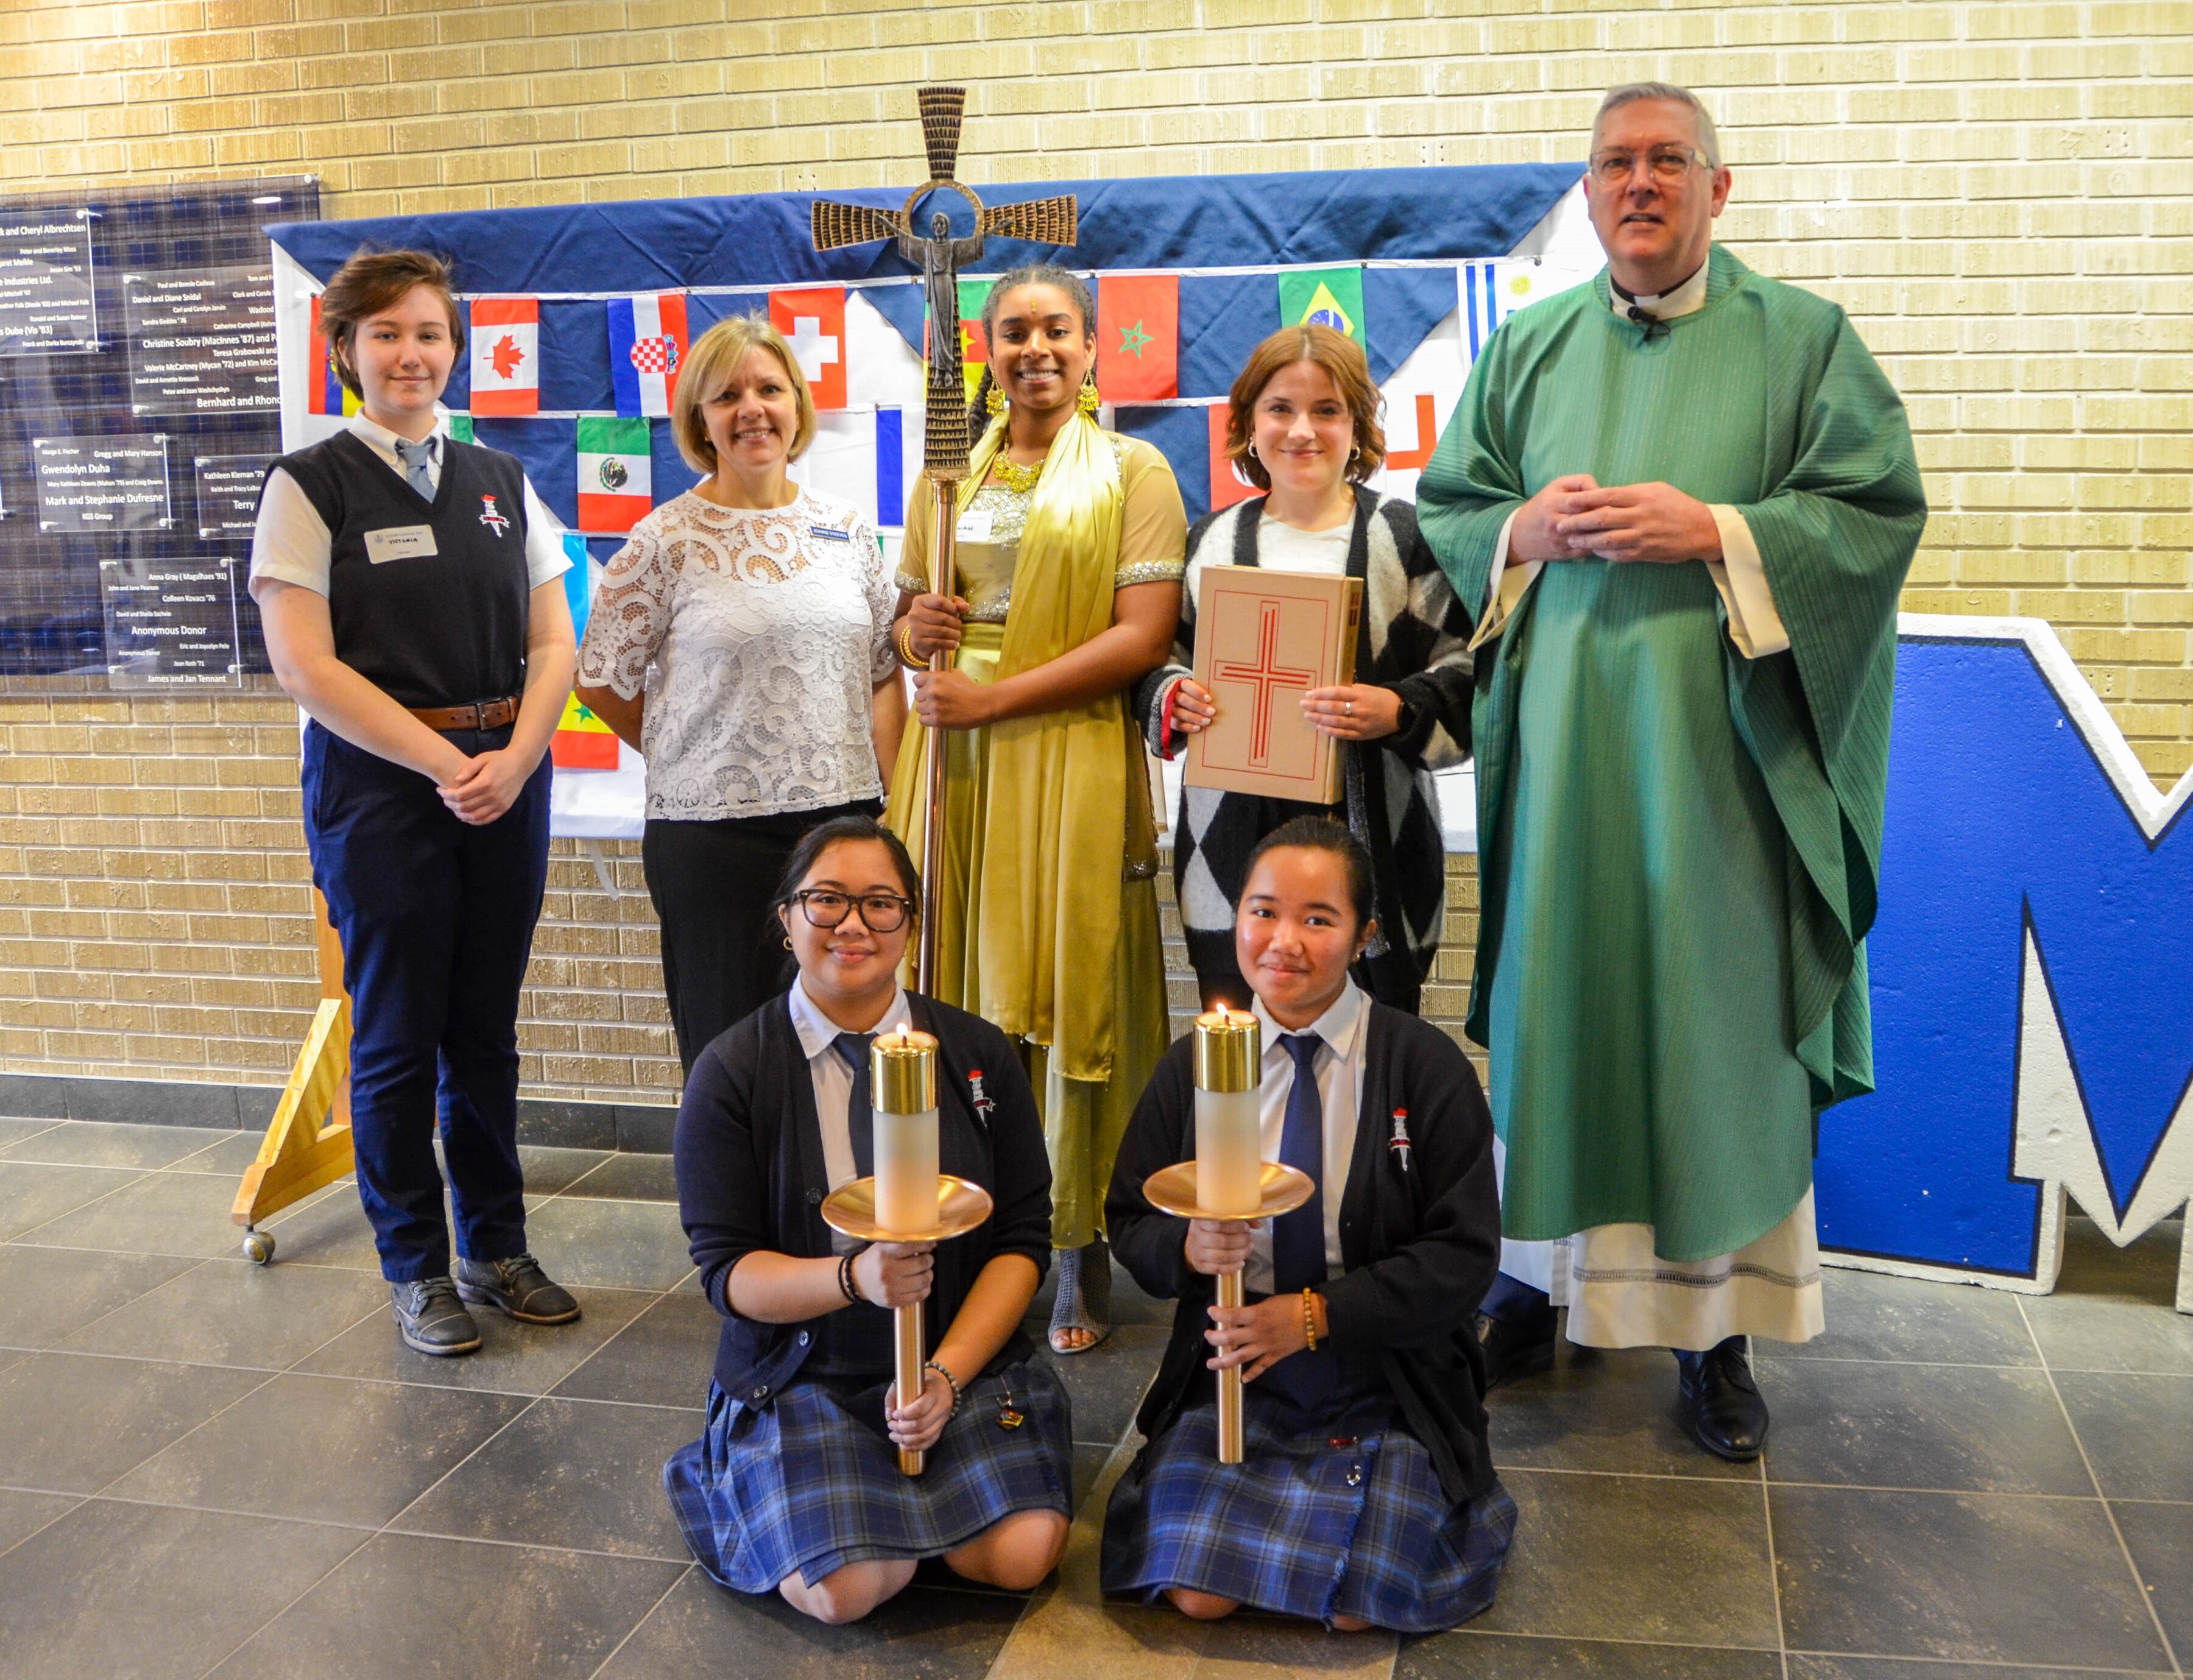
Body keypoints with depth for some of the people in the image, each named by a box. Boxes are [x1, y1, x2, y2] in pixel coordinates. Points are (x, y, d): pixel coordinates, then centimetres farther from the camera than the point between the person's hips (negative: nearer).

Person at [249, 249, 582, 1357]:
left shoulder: (500, 482, 12)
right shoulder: (309, 486, -1)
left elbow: (554, 641, 8)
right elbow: (305, 664, -9)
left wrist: (514, 758, -8)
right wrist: (444, 764, -13)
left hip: (506, 778, 4)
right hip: (376, 779, -4)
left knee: (487, 1028, 11)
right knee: (397, 1036, 3)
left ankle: (496, 1248, 24)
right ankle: (415, 1267, 19)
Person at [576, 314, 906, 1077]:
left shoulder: (848, 527, 8)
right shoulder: (665, 541, -3)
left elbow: (884, 671, 12)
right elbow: (602, 680, 1)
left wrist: (887, 800, 3)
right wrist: (695, 759, 4)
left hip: (844, 818, 4)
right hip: (714, 833, -3)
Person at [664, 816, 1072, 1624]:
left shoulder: (978, 1054, 1)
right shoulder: (731, 1073, -5)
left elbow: (1024, 1239, 0)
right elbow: (726, 1270, -7)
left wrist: (946, 1374, -14)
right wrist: (855, 1276, -26)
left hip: (964, 1356, 2)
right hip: (800, 1373, -2)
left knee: (1020, 1554, -20)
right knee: (848, 1588, -23)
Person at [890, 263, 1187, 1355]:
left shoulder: (1132, 470, 2)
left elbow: (1143, 634, -9)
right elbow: (907, 613, 21)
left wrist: (992, 697, -14)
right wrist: (912, 631, -5)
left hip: (1073, 764, -4)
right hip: (953, 768, 4)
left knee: (1069, 1005, 0)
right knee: (959, 999, 3)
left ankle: (1077, 1248, 13)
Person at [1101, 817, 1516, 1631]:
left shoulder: (1426, 1066, -8)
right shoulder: (1192, 1064, 1)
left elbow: (1464, 1257, -10)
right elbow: (1130, 1222, 6)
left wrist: (1316, 1315, -18)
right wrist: (1187, 1247, -18)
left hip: (1385, 1387, -2)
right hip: (1232, 1372, 2)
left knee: (1360, 1603, -17)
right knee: (1198, 1593, -15)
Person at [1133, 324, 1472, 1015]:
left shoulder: (1406, 537, 4)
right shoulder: (1211, 541, 13)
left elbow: (1467, 671, 2)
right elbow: (1157, 661, 19)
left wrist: (1399, 713, -17)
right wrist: (1172, 699, -3)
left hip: (1371, 835, -2)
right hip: (1233, 836, 2)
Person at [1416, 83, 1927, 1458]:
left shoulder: (1803, 339, 5)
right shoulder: (1531, 348, 13)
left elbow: (1881, 512, -1)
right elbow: (1445, 510, 14)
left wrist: (1716, 534, -13)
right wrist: (1524, 532, -7)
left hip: (1718, 743, -2)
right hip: (1561, 738, 2)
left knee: (1719, 1021, 1)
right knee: (1556, 1005, 5)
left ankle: (1715, 1327, 13)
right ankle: (1544, 1273, 21)